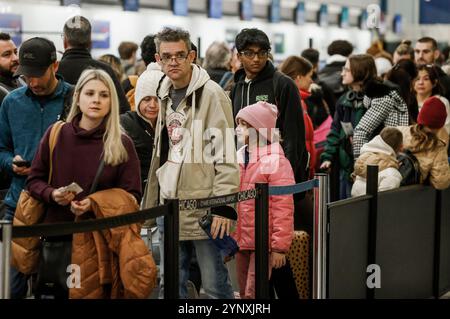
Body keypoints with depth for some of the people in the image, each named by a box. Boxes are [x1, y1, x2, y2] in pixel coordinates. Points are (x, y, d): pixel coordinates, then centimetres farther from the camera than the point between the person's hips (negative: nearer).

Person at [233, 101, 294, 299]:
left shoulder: (275, 161, -11)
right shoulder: (239, 158, 12)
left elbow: (283, 208, -14)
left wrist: (280, 247, -16)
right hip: (241, 241, 8)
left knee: (253, 294, -8)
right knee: (244, 293, 13)